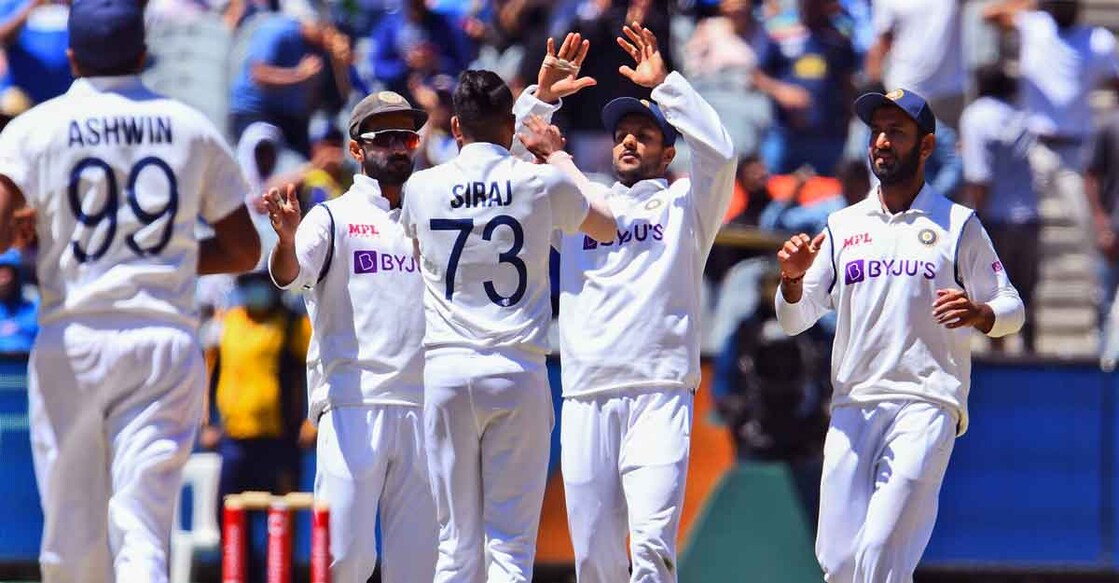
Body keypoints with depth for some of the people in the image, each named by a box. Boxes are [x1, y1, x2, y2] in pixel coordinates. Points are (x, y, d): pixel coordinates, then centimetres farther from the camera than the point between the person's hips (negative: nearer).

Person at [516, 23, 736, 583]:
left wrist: (664, 84, -4)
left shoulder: (685, 204, 14)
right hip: (586, 397, 4)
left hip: (660, 394, -3)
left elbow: (718, 152, -4)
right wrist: (541, 98, 10)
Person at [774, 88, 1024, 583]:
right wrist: (793, 279, -11)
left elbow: (1011, 309, 6)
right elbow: (795, 320, 11)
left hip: (928, 406, -4)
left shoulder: (957, 225, 6)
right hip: (853, 409, 4)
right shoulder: (842, 226, 15)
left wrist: (979, 313, -17)